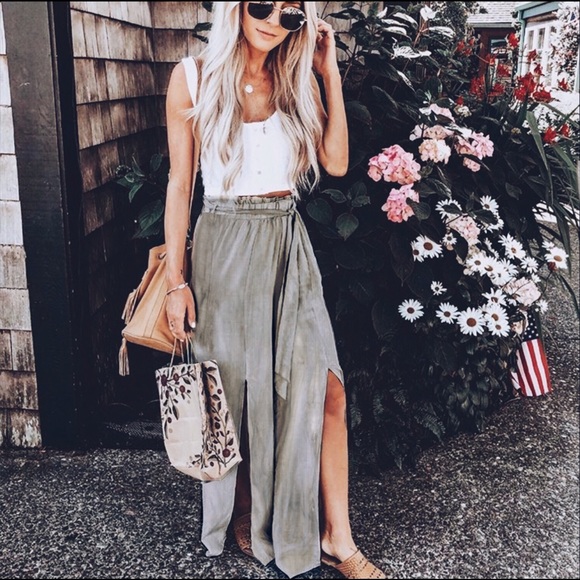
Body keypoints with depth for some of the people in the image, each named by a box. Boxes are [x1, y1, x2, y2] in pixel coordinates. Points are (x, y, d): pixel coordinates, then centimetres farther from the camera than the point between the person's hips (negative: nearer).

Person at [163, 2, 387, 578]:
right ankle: (244, 514, 34)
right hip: (225, 247, -3)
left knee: (324, 390, -3)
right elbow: (180, 183, -2)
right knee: (237, 390, 9)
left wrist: (330, 73, -2)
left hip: (288, 247, 3)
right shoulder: (194, 76, -2)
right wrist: (175, 281, -6)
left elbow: (336, 161, -1)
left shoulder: (297, 81, 8)